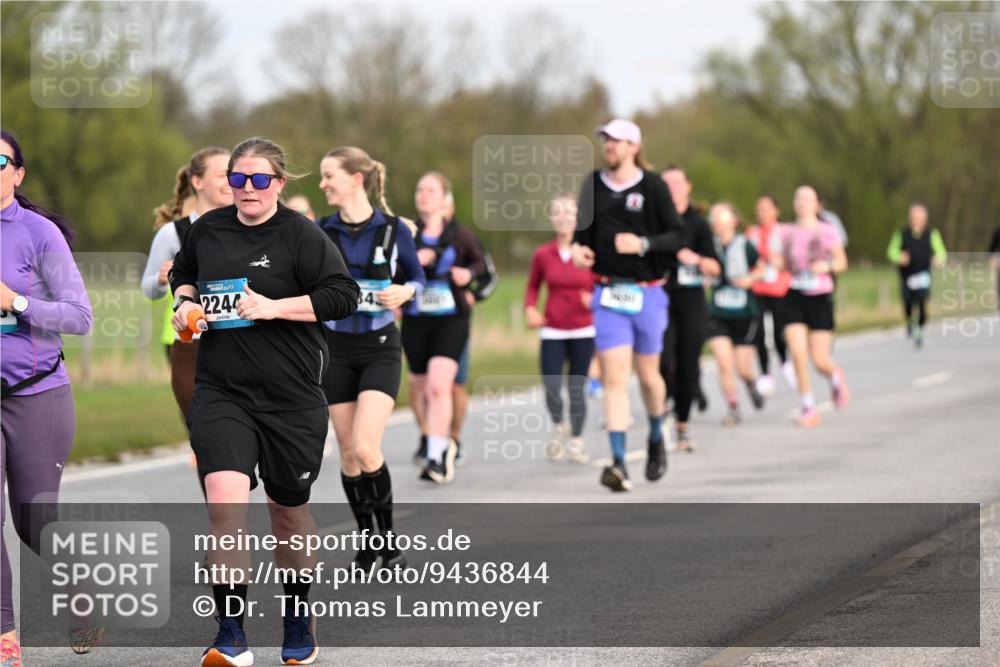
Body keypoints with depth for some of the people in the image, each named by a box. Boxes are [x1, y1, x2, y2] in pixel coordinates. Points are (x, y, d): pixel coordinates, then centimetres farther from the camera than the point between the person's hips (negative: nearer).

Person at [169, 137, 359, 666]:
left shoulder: (301, 235, -7)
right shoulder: (207, 230, 6)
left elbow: (343, 296, -13)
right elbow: (183, 272, 27)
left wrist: (273, 307, -20)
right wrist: (185, 301, 6)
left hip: (291, 397, -2)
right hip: (221, 393, 2)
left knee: (288, 508, 14)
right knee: (224, 501, -18)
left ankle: (297, 619, 36)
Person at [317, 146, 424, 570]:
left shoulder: (394, 229, -5)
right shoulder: (319, 233, 0)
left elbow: (417, 279, 6)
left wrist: (405, 292, -14)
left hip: (380, 348, -3)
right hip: (336, 348, 3)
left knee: (366, 448, -16)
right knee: (348, 452, 4)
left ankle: (388, 539, 1)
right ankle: (366, 543, 18)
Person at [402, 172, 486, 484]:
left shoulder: (459, 235, 1)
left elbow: (480, 262, 17)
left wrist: (468, 274, -4)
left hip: (451, 320, -3)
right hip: (415, 320, 3)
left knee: (439, 386, -19)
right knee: (422, 390, 10)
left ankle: (436, 458, -20)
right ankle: (442, 441, 35)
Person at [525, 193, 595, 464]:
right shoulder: (542, 255, 2)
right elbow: (533, 285, 17)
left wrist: (594, 300, -16)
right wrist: (530, 308, 0)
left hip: (583, 332, -1)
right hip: (552, 332, 1)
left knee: (576, 388, -1)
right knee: (551, 388, -9)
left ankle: (576, 439, 18)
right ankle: (559, 428, 20)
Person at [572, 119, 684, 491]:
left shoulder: (652, 186, -6)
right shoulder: (594, 185, 4)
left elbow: (677, 237, -7)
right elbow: (584, 228, 15)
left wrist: (643, 244, -23)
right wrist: (577, 248, -6)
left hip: (647, 293, -2)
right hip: (607, 294, 2)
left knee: (648, 375, 11)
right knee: (614, 377, -9)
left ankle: (656, 438, 40)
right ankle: (619, 463, -15)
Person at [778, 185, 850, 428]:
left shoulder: (828, 232, -4)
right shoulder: (788, 233, 5)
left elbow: (842, 263, 2)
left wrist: (827, 266, -18)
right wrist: (777, 262, -8)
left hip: (820, 298, -2)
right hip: (795, 298, 2)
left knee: (819, 360, -3)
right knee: (798, 354, -13)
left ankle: (835, 376, 34)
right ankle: (808, 407, -2)